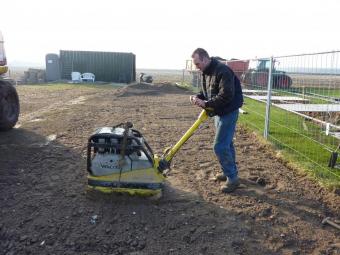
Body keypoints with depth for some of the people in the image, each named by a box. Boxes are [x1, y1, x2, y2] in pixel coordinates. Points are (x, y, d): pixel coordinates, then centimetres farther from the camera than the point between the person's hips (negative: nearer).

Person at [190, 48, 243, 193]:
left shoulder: (222, 71, -23)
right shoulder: (206, 72, 7)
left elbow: (226, 96, -30)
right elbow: (206, 92, 16)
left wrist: (206, 104, -26)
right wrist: (198, 97, -5)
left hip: (228, 112, -10)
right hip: (219, 112, 10)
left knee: (220, 146, -10)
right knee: (226, 143, 19)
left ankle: (233, 179, 3)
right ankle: (230, 172, 33)